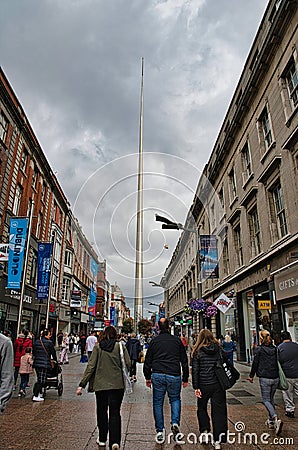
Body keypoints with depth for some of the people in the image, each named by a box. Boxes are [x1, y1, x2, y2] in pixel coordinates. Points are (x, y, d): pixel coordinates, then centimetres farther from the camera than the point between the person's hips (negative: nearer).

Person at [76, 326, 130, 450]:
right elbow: (128, 364, -6)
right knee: (115, 412, 8)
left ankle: (102, 439, 30)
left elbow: (91, 366, -6)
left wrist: (82, 384, -3)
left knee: (102, 411, 19)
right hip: (117, 385, -1)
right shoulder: (120, 346, -4)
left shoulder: (97, 347, -2)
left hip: (100, 384, 1)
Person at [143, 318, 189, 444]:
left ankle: (160, 431, 14)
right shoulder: (177, 340, 4)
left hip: (157, 376, 0)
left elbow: (147, 361, 7)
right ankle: (175, 423, 3)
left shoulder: (154, 341, 4)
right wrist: (185, 378, 14)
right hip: (174, 376, 0)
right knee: (175, 399, 21)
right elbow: (184, 361, 7)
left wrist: (147, 377, 17)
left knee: (158, 403, 12)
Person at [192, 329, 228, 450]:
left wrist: (196, 387, -5)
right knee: (218, 410, 8)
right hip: (218, 384, 2)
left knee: (201, 408, 22)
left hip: (204, 385, -2)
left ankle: (205, 431, 19)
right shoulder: (218, 349, 1)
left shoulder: (197, 351, -5)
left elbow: (195, 370, -8)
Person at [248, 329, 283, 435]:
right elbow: (277, 362, 12)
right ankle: (271, 421, 26)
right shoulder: (274, 349, 5)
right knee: (271, 399, 19)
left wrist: (251, 376, 7)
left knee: (266, 400, 2)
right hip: (275, 378, 5)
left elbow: (255, 363, -5)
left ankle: (276, 419, -19)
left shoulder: (259, 349, -9)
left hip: (264, 378, -5)